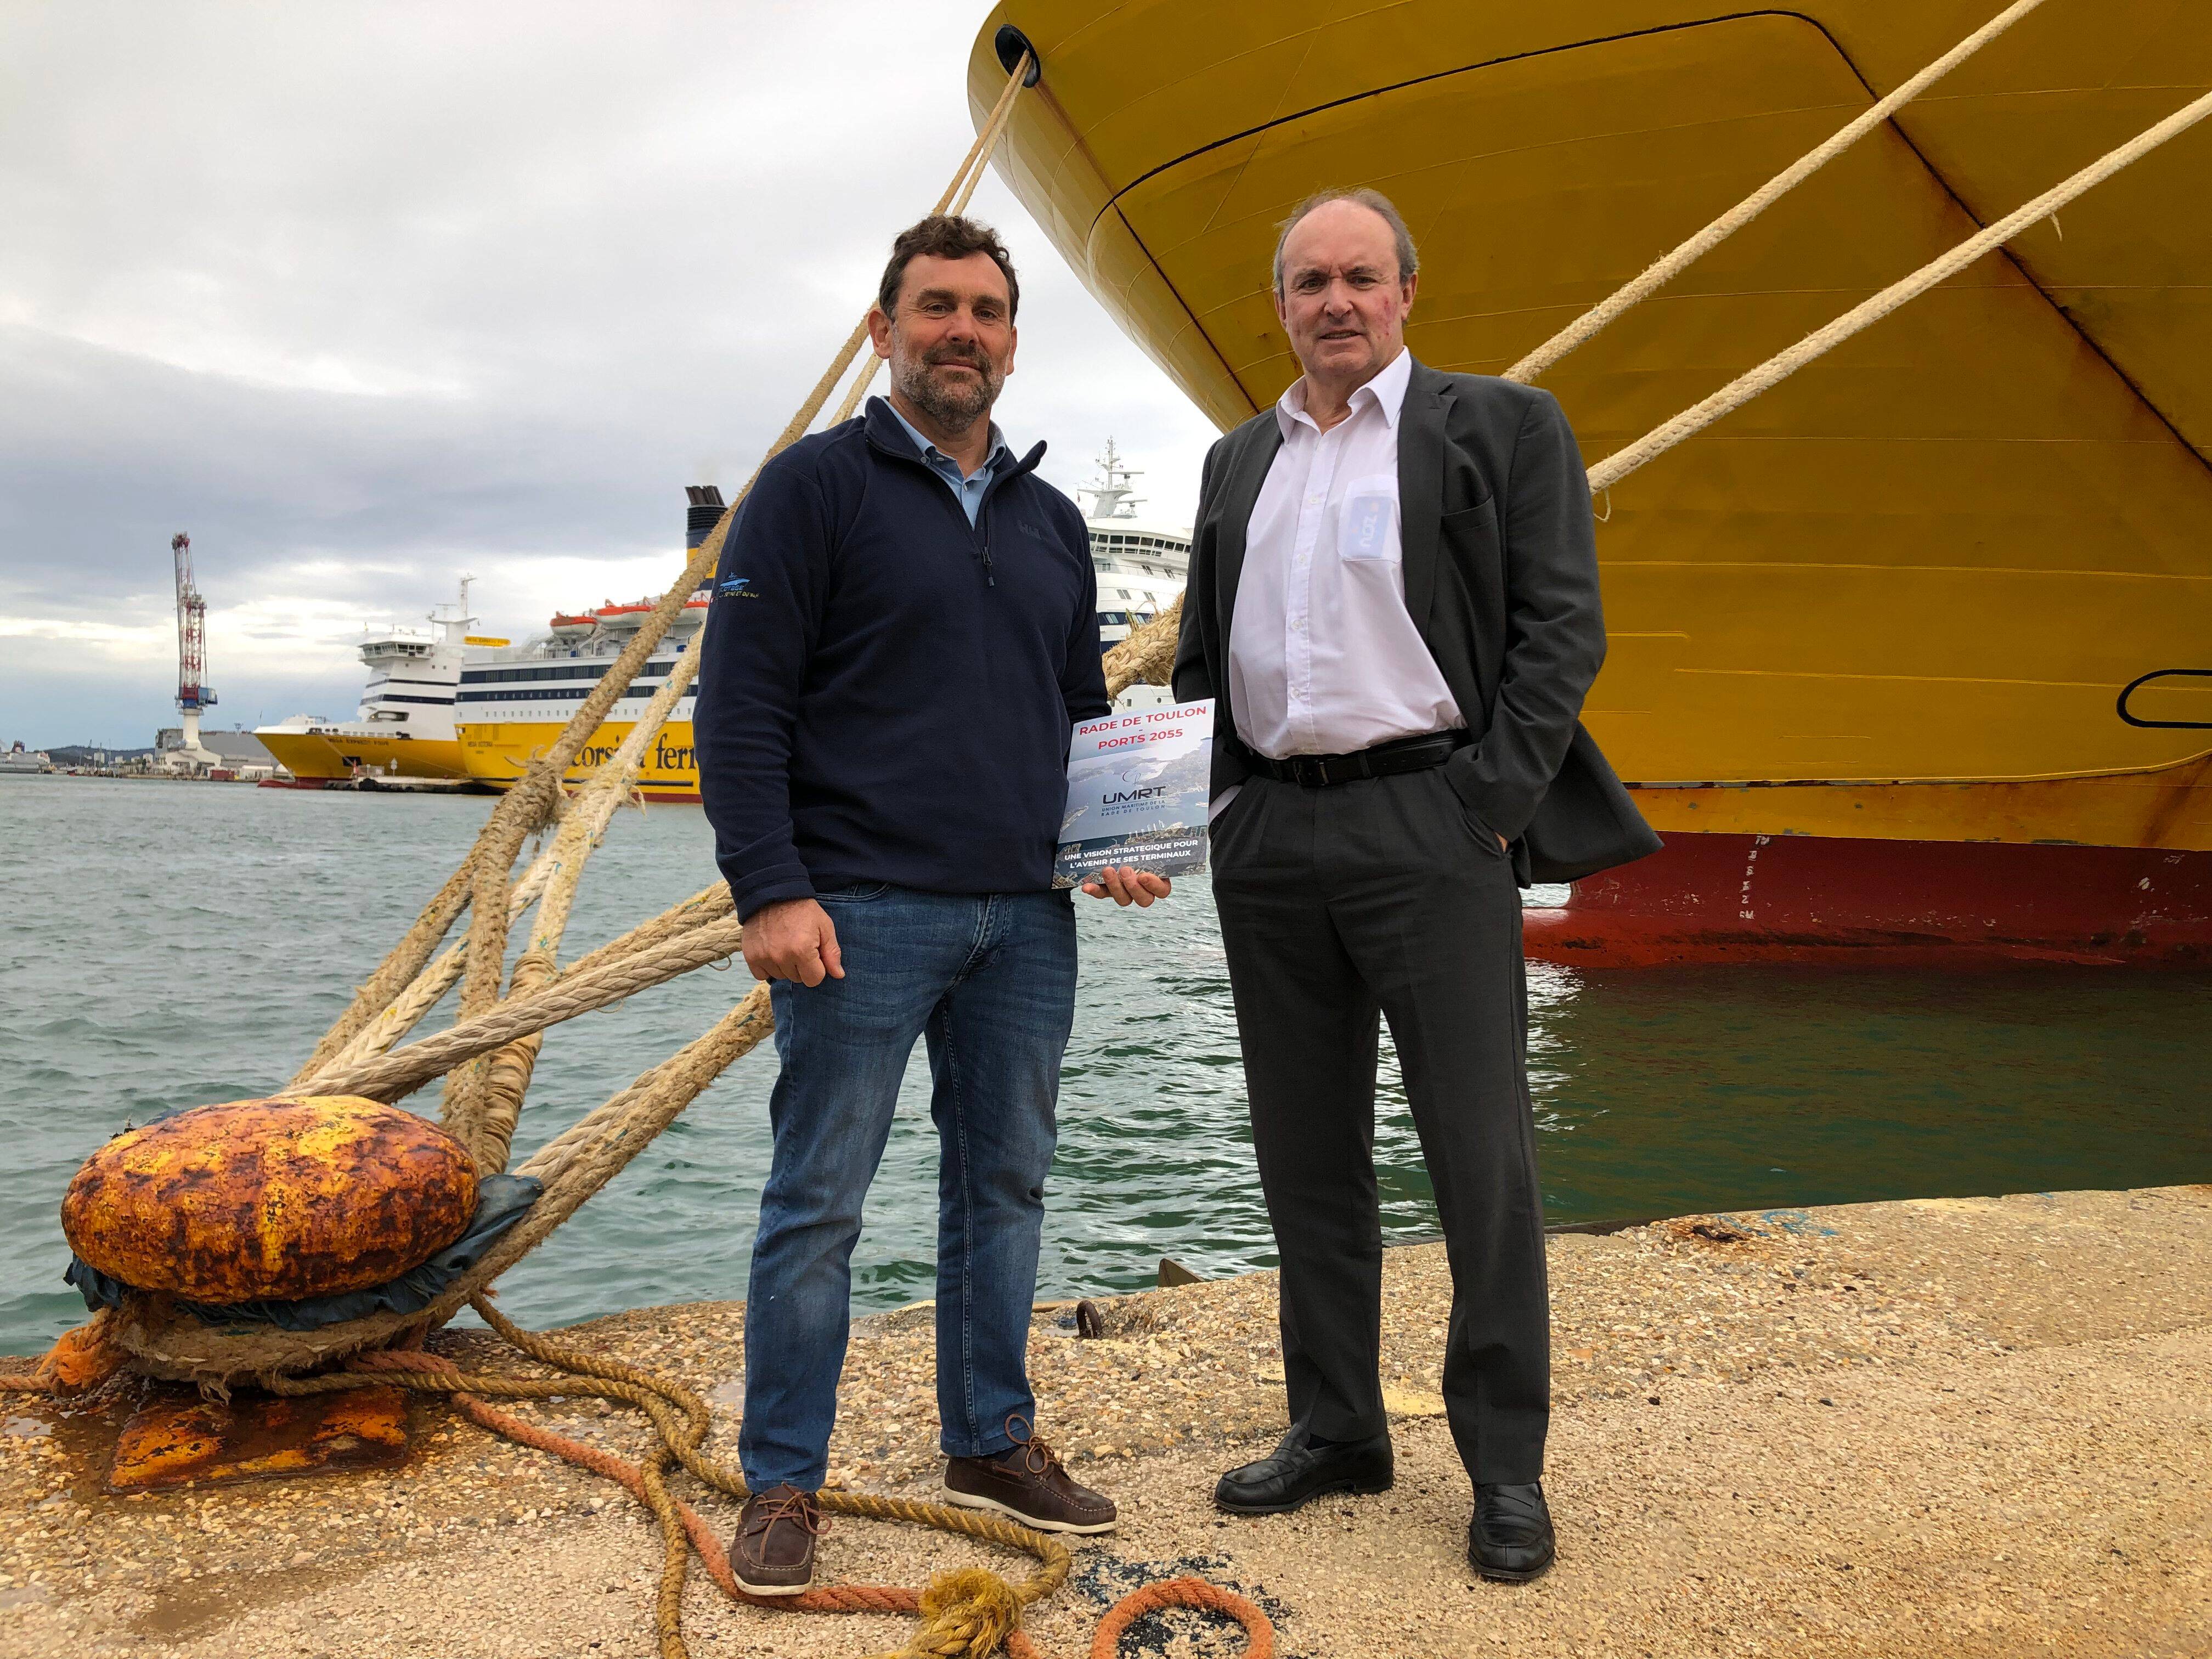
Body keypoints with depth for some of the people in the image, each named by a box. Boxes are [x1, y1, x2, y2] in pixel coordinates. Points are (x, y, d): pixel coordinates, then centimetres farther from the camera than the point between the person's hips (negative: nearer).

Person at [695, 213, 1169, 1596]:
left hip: (1026, 918, 6)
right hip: (863, 910, -5)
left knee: (1006, 1185, 13)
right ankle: (784, 1484, 15)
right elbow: (742, 705, -7)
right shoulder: (815, 487, -1)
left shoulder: (1053, 522, 17)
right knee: (819, 1202, 1)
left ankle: (993, 1443, 28)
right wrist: (772, 890, -16)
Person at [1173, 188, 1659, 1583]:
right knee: (1308, 1152, 10)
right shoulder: (1240, 462, 18)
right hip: (1268, 840, 5)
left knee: (1481, 1153, -1)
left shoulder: (1500, 426, 5)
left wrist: (1489, 811, -11)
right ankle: (1336, 1430, 24)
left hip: (1429, 825, -4)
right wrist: (1203, 806, 5)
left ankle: (1507, 1466, 13)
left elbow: (1563, 627, -3)